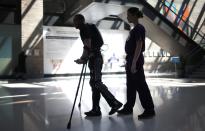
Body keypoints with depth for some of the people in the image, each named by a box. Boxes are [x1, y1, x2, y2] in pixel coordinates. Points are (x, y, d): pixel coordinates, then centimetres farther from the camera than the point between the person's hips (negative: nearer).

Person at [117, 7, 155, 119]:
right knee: (130, 85, 15)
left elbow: (139, 46, -19)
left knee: (141, 86, -4)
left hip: (136, 60, -10)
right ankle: (128, 108, 25)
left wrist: (134, 63, -22)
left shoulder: (139, 28, -13)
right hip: (130, 59, 10)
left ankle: (149, 110, 5)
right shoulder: (134, 29, 15)